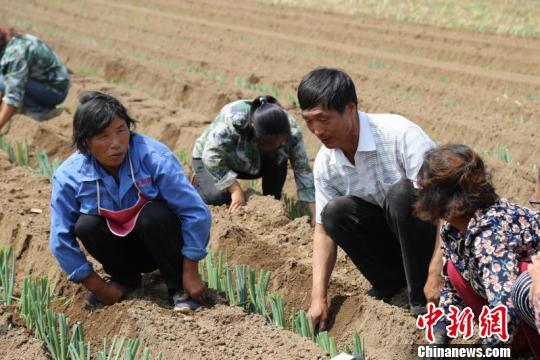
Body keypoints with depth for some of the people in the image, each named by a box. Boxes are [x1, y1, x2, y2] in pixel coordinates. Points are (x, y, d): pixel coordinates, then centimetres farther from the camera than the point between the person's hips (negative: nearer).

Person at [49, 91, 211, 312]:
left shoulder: (154, 157, -28)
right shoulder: (69, 176, -20)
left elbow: (196, 213, -25)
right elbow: (61, 241, -12)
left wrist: (190, 274, -22)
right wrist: (97, 286, -9)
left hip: (160, 241, -3)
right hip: (124, 249, 3)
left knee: (153, 215, -33)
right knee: (86, 226, -25)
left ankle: (179, 286, -8)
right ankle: (125, 278, 5)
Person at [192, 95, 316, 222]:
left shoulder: (291, 130, -29)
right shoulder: (233, 120, -42)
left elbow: (303, 170, -23)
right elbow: (211, 156, -37)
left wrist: (315, 215, -27)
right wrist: (235, 189, -36)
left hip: (251, 162, 3)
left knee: (279, 163, -24)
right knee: (219, 196, -28)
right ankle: (199, 183, 4)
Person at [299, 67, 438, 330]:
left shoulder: (400, 135, -26)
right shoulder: (325, 163, -6)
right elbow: (324, 230, 0)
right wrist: (318, 297, -9)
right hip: (392, 239, 6)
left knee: (401, 193, -33)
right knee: (335, 212, -18)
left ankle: (421, 296, -21)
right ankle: (391, 284, -2)